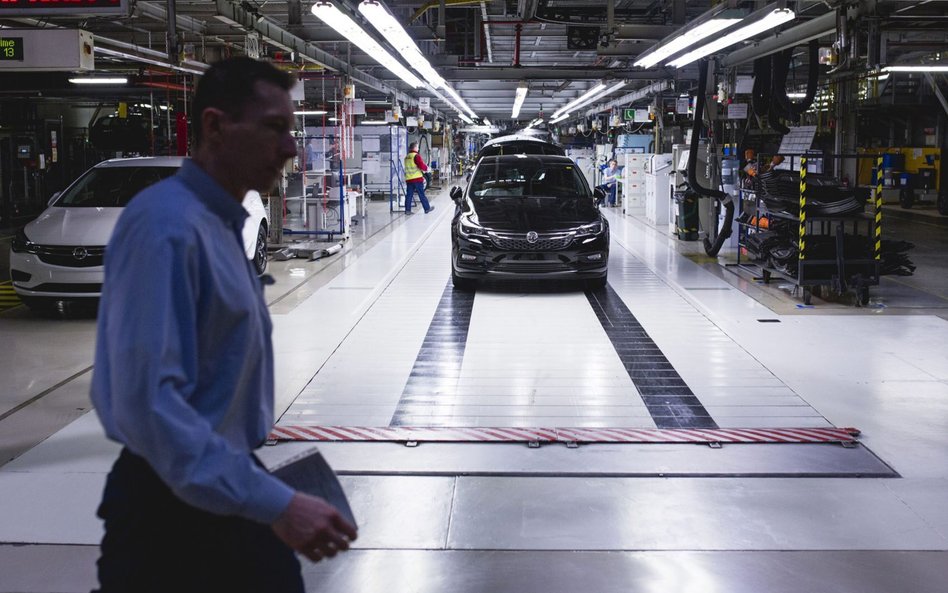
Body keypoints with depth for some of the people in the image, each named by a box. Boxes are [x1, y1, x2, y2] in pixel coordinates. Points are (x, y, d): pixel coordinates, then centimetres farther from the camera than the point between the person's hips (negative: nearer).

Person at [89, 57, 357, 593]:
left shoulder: (223, 224, 9)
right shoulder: (167, 226, -22)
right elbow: (146, 401, -31)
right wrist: (274, 503, -33)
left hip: (233, 489, 9)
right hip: (175, 509, -9)